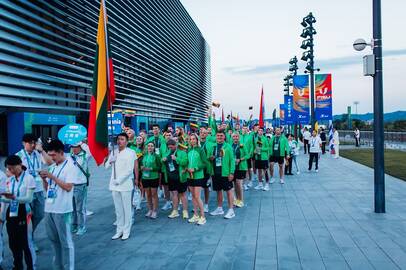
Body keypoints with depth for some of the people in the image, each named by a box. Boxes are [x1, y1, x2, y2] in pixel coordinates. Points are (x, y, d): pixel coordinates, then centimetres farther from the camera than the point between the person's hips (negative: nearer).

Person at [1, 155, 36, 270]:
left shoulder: (29, 178, -10)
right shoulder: (10, 180, 8)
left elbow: (29, 198, -16)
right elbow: (7, 199, 12)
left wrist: (14, 197, -31)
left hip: (23, 214, -6)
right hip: (11, 213, 6)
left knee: (26, 243, -1)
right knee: (13, 243, 13)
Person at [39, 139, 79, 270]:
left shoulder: (70, 166, -9)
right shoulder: (52, 167, 12)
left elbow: (68, 187, -18)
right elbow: (47, 188, 17)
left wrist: (52, 176, -16)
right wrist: (44, 179, -3)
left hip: (62, 210, -7)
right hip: (49, 208, 7)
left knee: (65, 241, 2)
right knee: (53, 239, 17)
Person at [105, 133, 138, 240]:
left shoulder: (130, 153, -7)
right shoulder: (113, 152, 10)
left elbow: (129, 170, -13)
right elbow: (106, 166, 14)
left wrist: (119, 180, -15)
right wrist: (110, 161, -8)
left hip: (125, 184, -5)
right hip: (114, 185, 5)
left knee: (126, 209, 3)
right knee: (118, 209, 12)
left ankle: (126, 231, 12)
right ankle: (119, 230, 22)